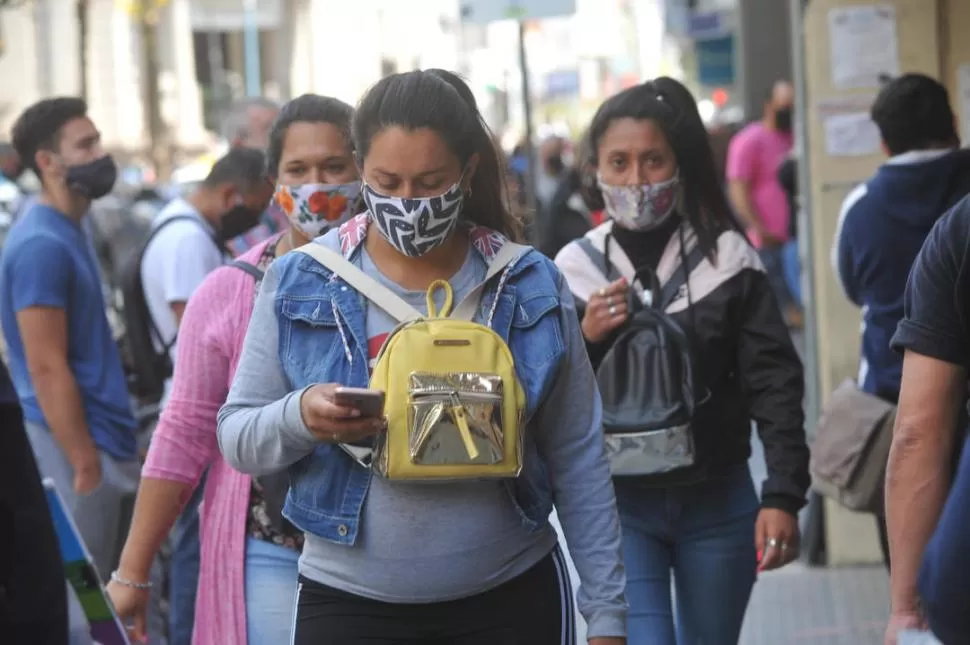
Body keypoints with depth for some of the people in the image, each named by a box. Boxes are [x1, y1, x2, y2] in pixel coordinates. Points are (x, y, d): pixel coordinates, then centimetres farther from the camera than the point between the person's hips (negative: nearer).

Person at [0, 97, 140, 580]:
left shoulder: (65, 233, 14)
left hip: (101, 438, 9)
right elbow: (47, 368, -19)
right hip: (76, 447, -9)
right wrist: (85, 465, -20)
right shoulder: (42, 245, -16)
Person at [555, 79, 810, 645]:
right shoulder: (575, 270, -3)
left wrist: (783, 497, -13)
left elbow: (774, 384, -5)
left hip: (719, 504, 1)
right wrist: (583, 341, -16)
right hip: (618, 507, -1)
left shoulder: (728, 258, -4)